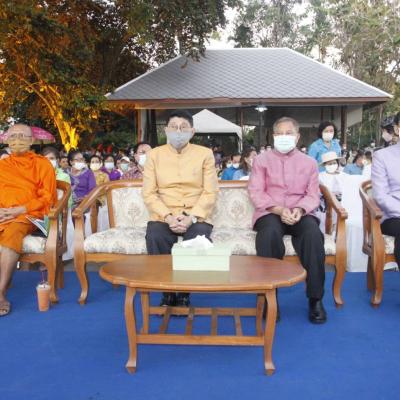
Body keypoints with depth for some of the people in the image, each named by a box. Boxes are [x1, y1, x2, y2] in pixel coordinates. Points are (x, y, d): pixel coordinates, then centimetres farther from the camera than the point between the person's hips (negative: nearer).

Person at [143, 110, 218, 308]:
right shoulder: (154, 154, 8)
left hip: (196, 217, 0)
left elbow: (210, 192, -1)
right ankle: (167, 292, -9)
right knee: (154, 237, -31)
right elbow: (149, 193, 1)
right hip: (163, 217, 1)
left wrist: (191, 218, -16)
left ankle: (184, 293, -9)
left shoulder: (205, 154, 6)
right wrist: (168, 217, -15)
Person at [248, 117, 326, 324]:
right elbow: (256, 193, 0)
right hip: (269, 213, -1)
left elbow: (313, 195, 7)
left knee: (313, 233, -33)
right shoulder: (261, 160, 11)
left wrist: (300, 210, -16)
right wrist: (279, 210, -16)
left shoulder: (309, 163, 16)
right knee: (270, 234, -37)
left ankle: (315, 298, -21)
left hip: (300, 213, 2)